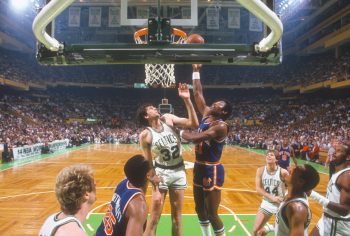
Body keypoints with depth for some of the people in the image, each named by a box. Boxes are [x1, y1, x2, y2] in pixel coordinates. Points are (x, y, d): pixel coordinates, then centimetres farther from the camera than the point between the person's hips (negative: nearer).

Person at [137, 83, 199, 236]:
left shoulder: (168, 119, -4)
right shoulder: (145, 135, -12)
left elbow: (194, 124, -13)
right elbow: (148, 164, -7)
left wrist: (187, 100, -20)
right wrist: (155, 188, -10)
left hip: (179, 171, 3)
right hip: (161, 172, -3)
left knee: (177, 215, 14)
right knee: (155, 216, 5)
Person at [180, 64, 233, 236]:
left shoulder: (221, 126, -20)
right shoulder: (206, 114, 4)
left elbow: (195, 138, -30)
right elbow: (198, 94, 9)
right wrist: (196, 71, 8)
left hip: (212, 171, -8)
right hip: (199, 168, 9)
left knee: (212, 214, 1)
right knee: (200, 209, 20)